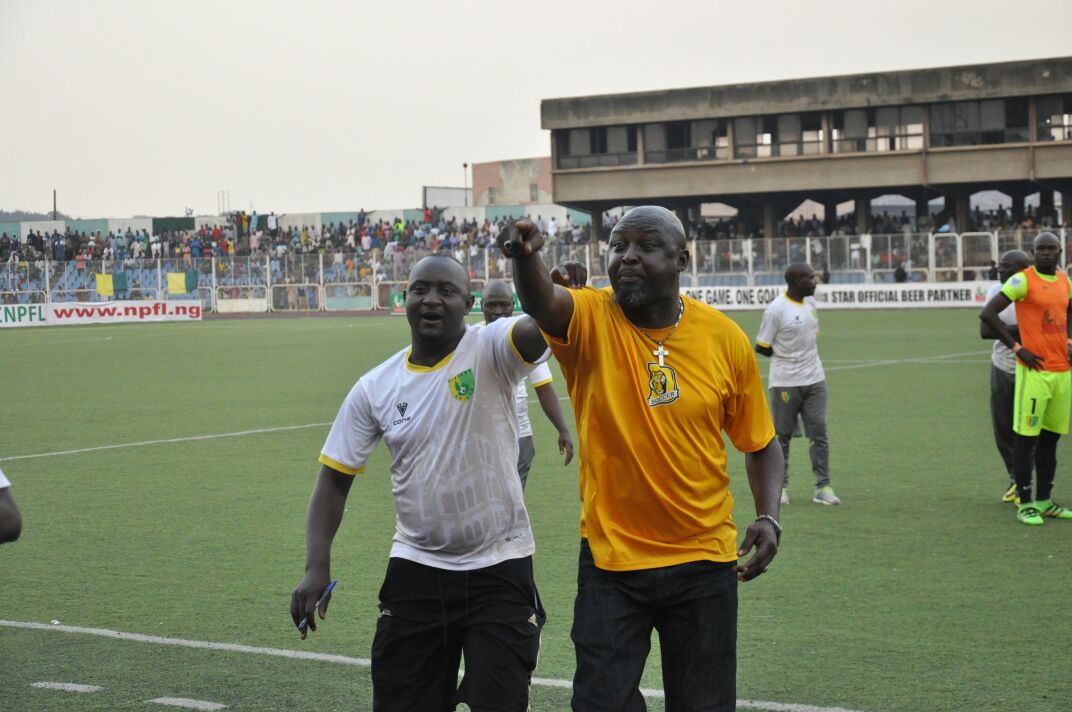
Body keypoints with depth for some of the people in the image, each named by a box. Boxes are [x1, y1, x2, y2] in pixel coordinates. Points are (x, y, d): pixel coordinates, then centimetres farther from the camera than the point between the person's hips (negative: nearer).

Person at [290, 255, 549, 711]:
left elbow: (542, 328, -31)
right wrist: (317, 566, -5)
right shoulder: (375, 388, 1)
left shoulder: (491, 352, -9)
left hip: (499, 568, -3)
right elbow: (335, 477, 6)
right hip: (416, 569, 3)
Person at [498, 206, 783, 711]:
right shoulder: (590, 320, -9)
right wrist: (525, 255, -54)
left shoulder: (725, 339, -4)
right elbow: (542, 302, -33)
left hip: (704, 561, 1)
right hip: (610, 557, -1)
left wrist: (768, 516, -7)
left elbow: (760, 443, 7)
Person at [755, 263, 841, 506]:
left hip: (814, 379, 6)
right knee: (782, 435, 5)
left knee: (819, 432, -1)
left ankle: (823, 487, 1)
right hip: (785, 383, -5)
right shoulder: (776, 309, -13)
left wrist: (804, 358, 5)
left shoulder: (810, 302, 8)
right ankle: (780, 487, 17)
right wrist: (787, 359, 2)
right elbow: (762, 348, -9)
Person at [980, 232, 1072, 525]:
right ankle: (1025, 504, 1)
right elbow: (987, 313, -15)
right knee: (1027, 437, -4)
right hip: (1035, 370, -7)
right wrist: (1017, 348, -13)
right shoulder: (1023, 280, -10)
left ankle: (1045, 502, 18)